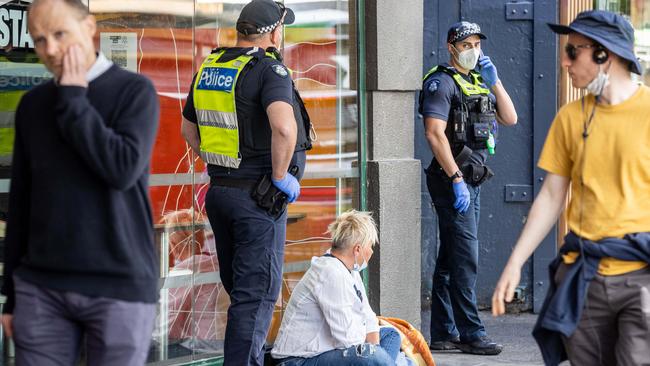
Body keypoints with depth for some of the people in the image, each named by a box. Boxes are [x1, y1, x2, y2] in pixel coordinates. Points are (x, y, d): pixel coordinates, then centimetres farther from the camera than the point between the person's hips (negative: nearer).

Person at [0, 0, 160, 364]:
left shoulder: (135, 90, -3)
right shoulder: (32, 104, 10)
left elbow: (123, 170, -18)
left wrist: (72, 99, -11)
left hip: (119, 285, -4)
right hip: (42, 287, 4)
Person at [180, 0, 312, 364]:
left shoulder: (209, 69, 9)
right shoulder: (269, 69, -15)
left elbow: (189, 127, 21)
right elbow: (283, 126, -32)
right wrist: (281, 176, -19)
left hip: (218, 190, 8)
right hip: (258, 197, -8)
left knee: (240, 288, 18)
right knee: (257, 293, -2)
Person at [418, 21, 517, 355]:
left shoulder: (480, 82, 18)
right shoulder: (442, 81, -8)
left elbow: (510, 118, 13)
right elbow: (435, 134, -16)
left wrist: (494, 82, 1)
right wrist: (457, 180, -20)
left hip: (472, 180, 9)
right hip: (452, 179, -9)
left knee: (450, 260, 10)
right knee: (465, 258, -9)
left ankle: (443, 334, 14)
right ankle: (470, 334, -7)